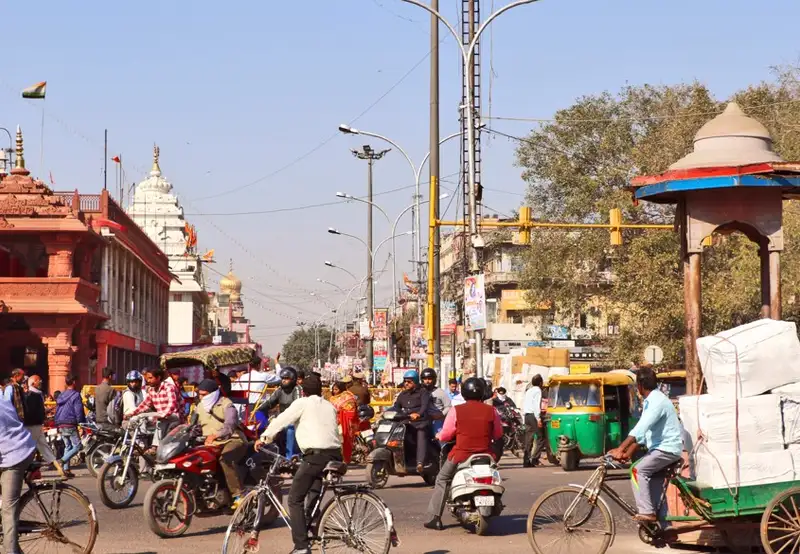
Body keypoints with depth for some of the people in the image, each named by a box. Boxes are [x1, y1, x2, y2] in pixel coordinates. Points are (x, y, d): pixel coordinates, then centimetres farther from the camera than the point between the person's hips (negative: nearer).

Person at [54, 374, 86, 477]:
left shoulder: (61, 395, 15)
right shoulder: (75, 395, -8)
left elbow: (57, 411, 17)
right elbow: (79, 412, -13)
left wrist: (57, 425, 21)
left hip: (60, 425, 8)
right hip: (71, 424, -8)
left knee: (68, 446, 15)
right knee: (77, 446, -4)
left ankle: (66, 469, 9)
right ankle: (63, 460, -22)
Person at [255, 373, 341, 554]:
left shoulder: (302, 403, 5)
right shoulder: (330, 406, 22)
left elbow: (281, 420, 0)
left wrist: (264, 438, 9)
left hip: (316, 455, -7)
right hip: (334, 455, 7)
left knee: (295, 500, -2)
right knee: (313, 499, 21)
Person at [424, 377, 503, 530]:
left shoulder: (456, 411, -7)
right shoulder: (491, 411, -2)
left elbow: (445, 436, -4)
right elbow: (498, 434, 8)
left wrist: (439, 435, 19)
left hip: (461, 455, -2)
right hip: (485, 455, 2)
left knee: (442, 480, 18)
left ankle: (435, 518, 12)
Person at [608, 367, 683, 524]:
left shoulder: (658, 401, -19)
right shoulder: (651, 401, 14)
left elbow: (640, 429, -30)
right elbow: (641, 430, 14)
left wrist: (620, 449, -35)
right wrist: (628, 453, 6)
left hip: (667, 448, -10)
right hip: (661, 448, 10)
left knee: (638, 470, -22)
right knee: (655, 488, 10)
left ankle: (646, 512, -22)